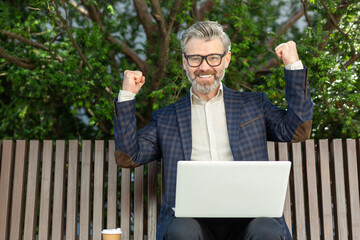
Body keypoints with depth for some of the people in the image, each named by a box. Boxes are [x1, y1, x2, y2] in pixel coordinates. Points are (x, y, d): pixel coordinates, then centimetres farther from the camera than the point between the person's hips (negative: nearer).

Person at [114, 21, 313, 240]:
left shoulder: (253, 105, 19)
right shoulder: (166, 118, 18)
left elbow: (298, 131, 8)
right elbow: (128, 157, 12)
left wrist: (293, 65, 6)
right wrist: (127, 96, 6)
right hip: (191, 216, 0)